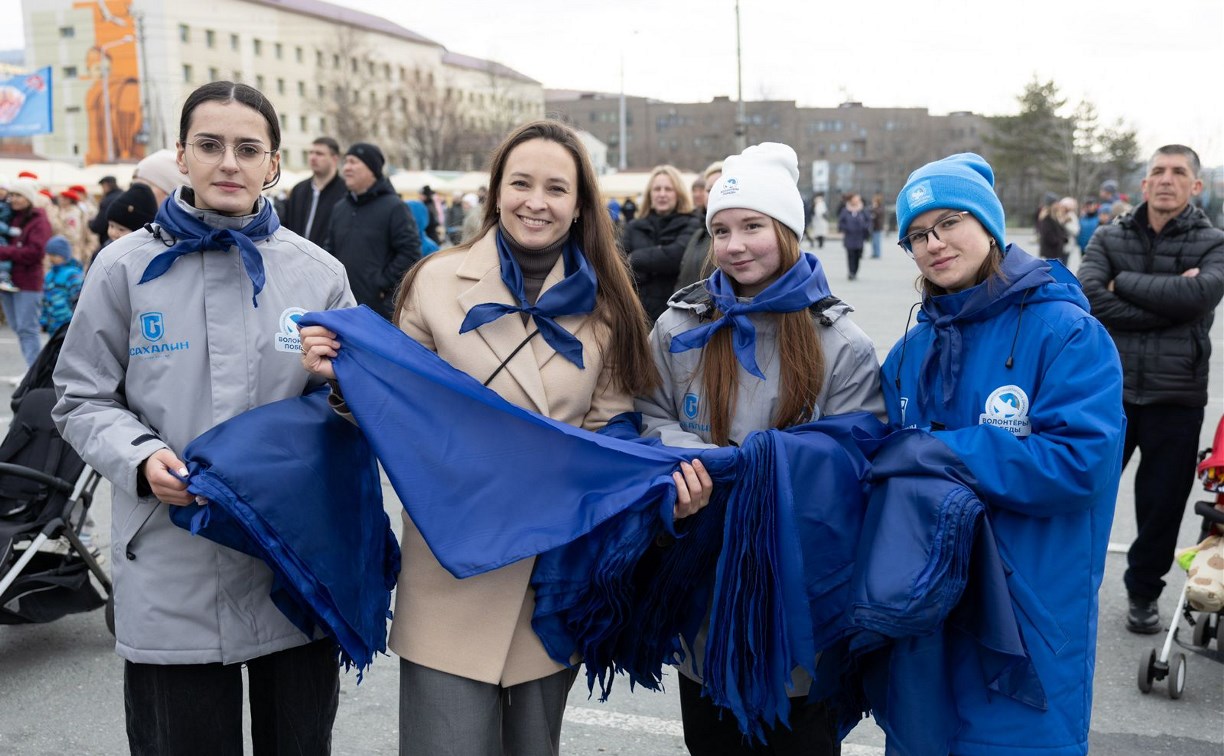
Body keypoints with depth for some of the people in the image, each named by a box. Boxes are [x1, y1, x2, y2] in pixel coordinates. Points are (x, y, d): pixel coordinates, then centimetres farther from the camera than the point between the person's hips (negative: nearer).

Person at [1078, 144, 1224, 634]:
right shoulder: (1108, 238, 3)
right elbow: (1090, 299, -14)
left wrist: (1123, 282, -13)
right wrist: (1167, 299, -18)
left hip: (1176, 400, 0)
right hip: (1108, 391, 0)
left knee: (1162, 506, 11)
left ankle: (1143, 593, 32)